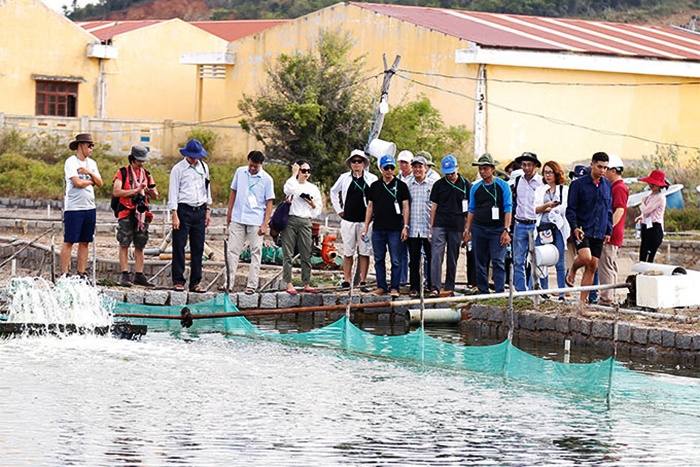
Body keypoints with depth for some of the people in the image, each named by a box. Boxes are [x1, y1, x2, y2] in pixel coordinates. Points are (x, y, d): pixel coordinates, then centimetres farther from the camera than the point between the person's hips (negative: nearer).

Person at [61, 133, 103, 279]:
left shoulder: (92, 163, 14)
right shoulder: (71, 162, -7)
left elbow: (100, 183, 9)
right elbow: (77, 182, -17)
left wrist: (90, 173, -7)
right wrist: (91, 181, 1)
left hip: (90, 207, 7)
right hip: (73, 207, -7)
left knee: (84, 242, 8)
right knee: (69, 242, -4)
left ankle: (82, 273, 12)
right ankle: (64, 274, -3)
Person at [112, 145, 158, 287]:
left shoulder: (147, 175, 17)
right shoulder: (122, 173, 2)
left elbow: (155, 196, 16)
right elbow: (116, 192, -11)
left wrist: (148, 190, -7)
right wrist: (135, 191, -13)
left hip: (142, 214, 5)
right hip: (126, 214, -5)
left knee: (140, 246, 6)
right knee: (124, 245, -5)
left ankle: (139, 275, 9)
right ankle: (124, 275, -5)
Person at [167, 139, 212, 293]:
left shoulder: (203, 167, 11)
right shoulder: (178, 169, -4)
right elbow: (173, 193, -5)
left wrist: (207, 211, 16)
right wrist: (175, 216, -11)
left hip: (199, 211, 5)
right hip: (184, 210, -5)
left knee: (198, 248, 4)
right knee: (179, 247, -4)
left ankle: (195, 283, 8)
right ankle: (178, 281, 0)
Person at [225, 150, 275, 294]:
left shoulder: (266, 179, -5)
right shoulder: (240, 172, 5)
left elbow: (269, 202, -3)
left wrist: (265, 224, -9)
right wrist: (229, 213, 13)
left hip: (256, 221, -3)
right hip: (237, 219, 3)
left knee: (256, 252, 2)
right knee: (233, 250, 2)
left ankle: (252, 285, 6)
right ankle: (229, 282, 4)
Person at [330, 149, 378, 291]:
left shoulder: (371, 179, 3)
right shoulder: (344, 178, 8)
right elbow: (334, 192, 23)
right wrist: (338, 209, 15)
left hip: (365, 220, -1)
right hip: (348, 220, 1)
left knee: (364, 252, -1)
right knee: (348, 252, 3)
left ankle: (363, 281, 3)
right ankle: (346, 280, 7)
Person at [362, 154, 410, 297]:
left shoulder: (400, 185, 3)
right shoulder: (375, 186, 12)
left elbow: (405, 207, 1)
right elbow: (370, 207, 15)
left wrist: (405, 227, -7)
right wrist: (365, 227, 9)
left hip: (395, 229, -3)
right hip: (377, 229, 3)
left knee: (396, 260, -3)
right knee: (379, 260, 6)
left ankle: (394, 287, 2)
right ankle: (381, 286, 13)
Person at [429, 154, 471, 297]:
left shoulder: (466, 185, 5)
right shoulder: (439, 185, 7)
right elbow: (434, 206, 11)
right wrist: (431, 227, 7)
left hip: (456, 226, 0)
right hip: (440, 225, 0)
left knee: (453, 258, 6)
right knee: (437, 255, -11)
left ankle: (449, 288, 13)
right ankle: (435, 288, -16)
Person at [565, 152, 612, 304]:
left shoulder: (607, 185, 10)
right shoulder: (578, 184, -4)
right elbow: (571, 209, -4)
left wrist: (608, 231, 12)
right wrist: (575, 227, -17)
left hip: (599, 233, 5)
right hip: (582, 230, -4)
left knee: (592, 266, 2)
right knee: (585, 258, -24)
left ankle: (583, 301, 9)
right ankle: (572, 271, 11)